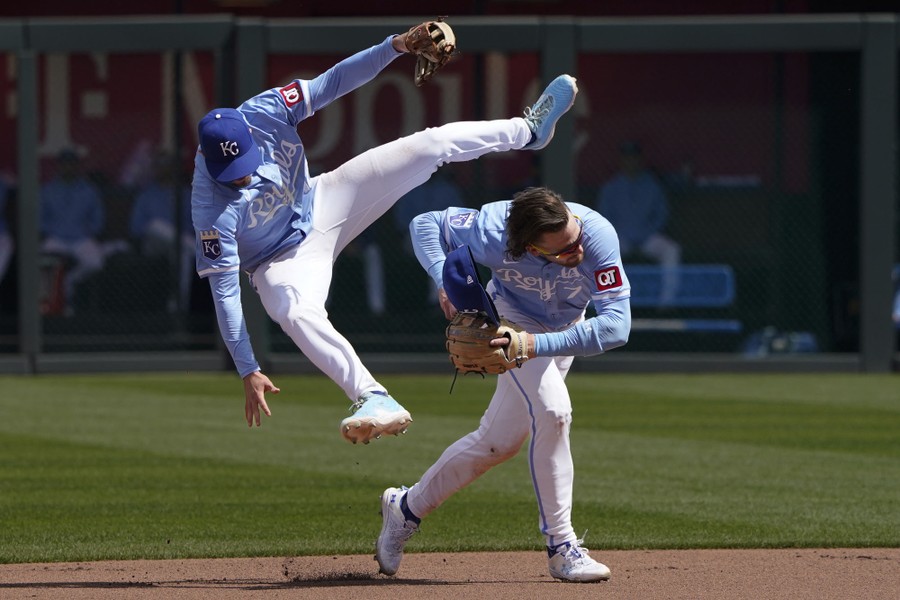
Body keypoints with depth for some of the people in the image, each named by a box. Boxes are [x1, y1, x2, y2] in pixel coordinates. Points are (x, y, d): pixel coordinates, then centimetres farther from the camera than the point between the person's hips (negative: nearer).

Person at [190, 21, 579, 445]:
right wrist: (248, 371, -33)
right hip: (283, 261, -5)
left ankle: (529, 129, 23)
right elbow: (223, 288, -31)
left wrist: (395, 46, -29)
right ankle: (374, 400, -46)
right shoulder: (212, 206, -34)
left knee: (430, 145, 0)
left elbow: (331, 83, -17)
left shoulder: (265, 113, -26)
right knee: (297, 312, -40)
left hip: (320, 204, 5)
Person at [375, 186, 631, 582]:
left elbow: (616, 325, -42)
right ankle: (561, 547, -17)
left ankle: (406, 508, 29)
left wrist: (538, 345, -50)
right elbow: (425, 224, -17)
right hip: (513, 320, -3)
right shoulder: (491, 233, -37)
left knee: (498, 442, 10)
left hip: (563, 331, 3)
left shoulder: (598, 235, -39)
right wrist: (445, 282, -34)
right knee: (551, 411, -26)